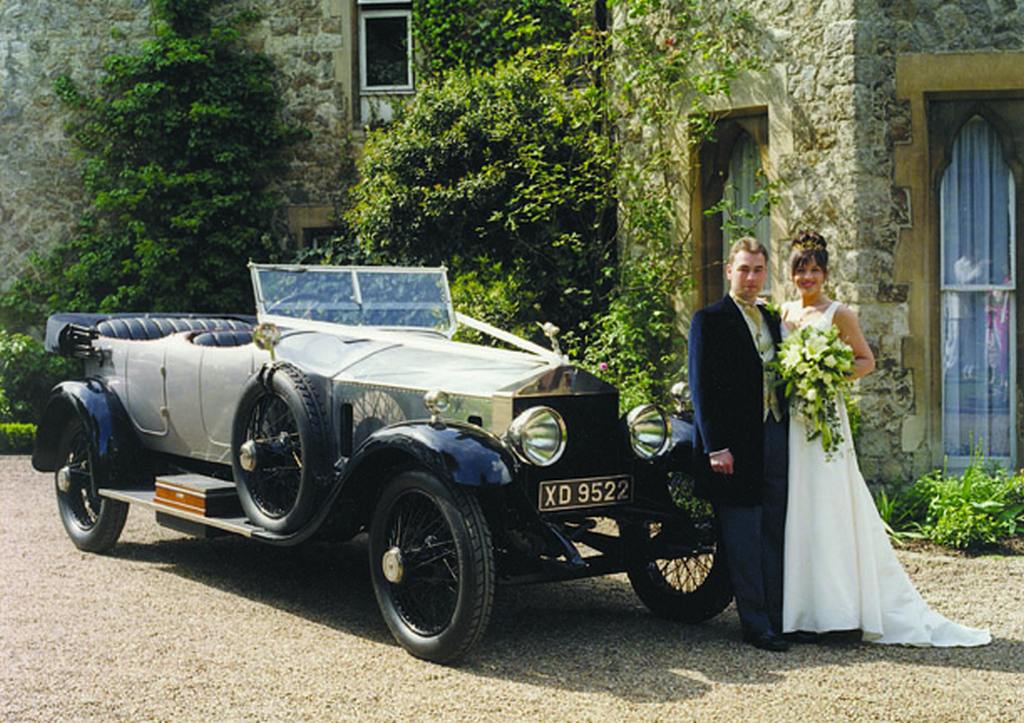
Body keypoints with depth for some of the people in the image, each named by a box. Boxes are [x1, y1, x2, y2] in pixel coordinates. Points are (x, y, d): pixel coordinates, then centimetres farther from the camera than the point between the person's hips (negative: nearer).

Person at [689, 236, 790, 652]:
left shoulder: (772, 320, 17)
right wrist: (715, 446, -15)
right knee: (744, 540, -1)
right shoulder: (710, 320, -4)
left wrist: (789, 436, 11)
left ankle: (778, 618, 17)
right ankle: (756, 626, 5)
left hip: (776, 441, 7)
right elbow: (702, 387, -9)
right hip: (736, 445, -6)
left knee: (774, 537, 10)